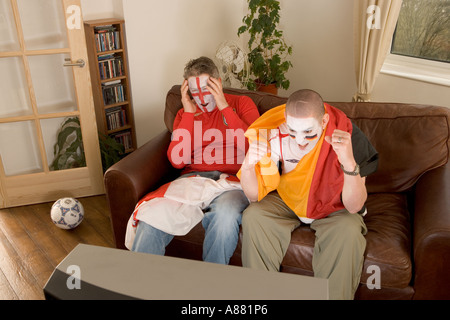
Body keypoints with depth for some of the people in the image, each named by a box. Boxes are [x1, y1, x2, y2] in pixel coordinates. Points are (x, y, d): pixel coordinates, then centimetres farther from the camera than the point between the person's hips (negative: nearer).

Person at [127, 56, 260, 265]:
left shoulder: (241, 103, 13)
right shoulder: (185, 113, 20)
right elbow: (177, 161, 4)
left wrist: (224, 106, -6)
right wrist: (189, 113, 1)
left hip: (231, 180, -2)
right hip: (192, 178, 3)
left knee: (225, 215, -37)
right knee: (152, 214, -27)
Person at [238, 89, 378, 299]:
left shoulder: (349, 136, -27)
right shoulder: (274, 135, -22)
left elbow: (354, 207, -26)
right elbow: (255, 196, -15)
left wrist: (349, 163, -44)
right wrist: (248, 166, -37)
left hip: (333, 207, -1)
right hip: (286, 200, 2)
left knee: (348, 232, -32)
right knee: (252, 216, -24)